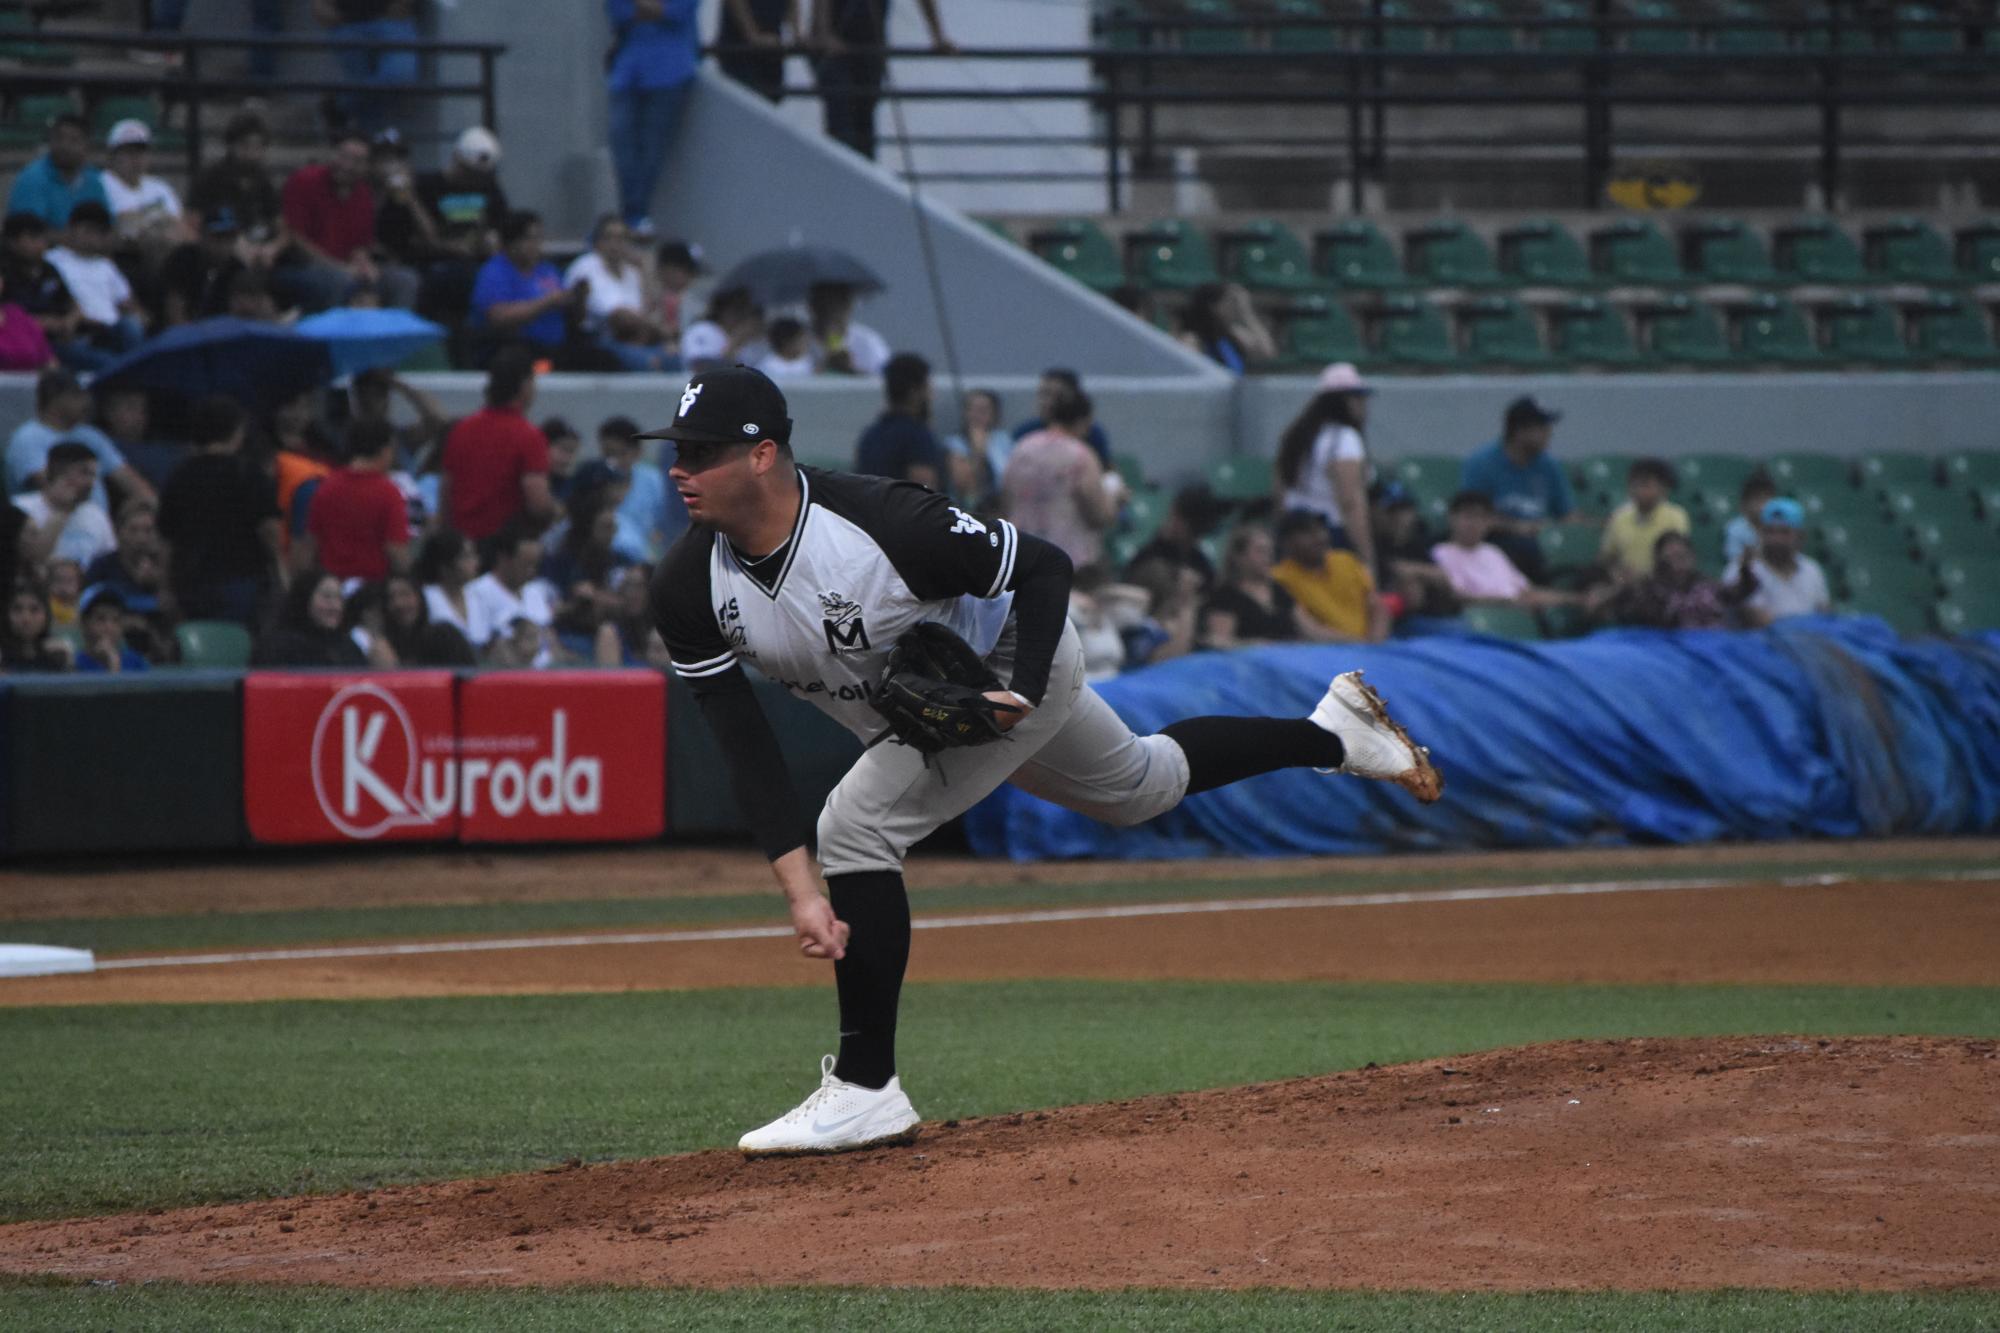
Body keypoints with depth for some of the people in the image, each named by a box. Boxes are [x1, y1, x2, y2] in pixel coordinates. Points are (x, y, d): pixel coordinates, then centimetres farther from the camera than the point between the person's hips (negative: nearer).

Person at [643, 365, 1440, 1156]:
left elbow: (1045, 568, -23)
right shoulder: (689, 590, -22)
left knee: (858, 821, -24)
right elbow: (745, 749, -21)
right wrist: (799, 886, -30)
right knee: (1143, 787, 26)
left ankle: (866, 1088, -17)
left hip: (1013, 668, -7)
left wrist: (1023, 691, -36)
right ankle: (1335, 731, 47)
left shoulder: (882, 521, -38)